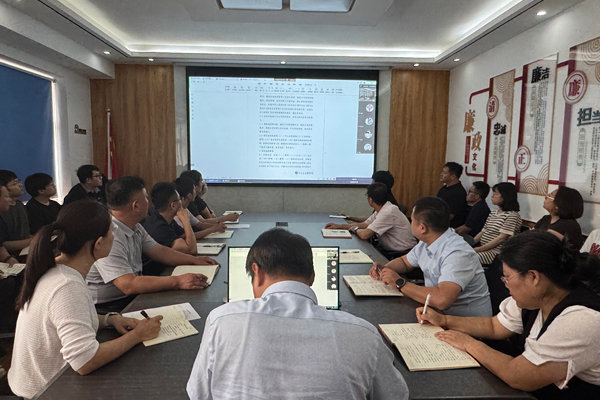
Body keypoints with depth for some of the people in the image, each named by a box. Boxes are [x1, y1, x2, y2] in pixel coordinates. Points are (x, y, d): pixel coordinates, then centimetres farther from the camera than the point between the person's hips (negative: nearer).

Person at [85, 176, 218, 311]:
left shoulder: (135, 227, 5)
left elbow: (159, 251, 15)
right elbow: (128, 285, -32)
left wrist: (194, 260, 5)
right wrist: (177, 282, -34)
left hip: (133, 295, 9)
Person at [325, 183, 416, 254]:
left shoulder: (388, 212, -25)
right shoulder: (381, 210, 6)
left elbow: (364, 235, -28)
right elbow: (364, 224, 15)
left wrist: (355, 229, -4)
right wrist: (339, 226, 12)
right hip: (390, 251, 8)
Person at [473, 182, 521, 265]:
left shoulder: (512, 215, -8)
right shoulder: (492, 214, 20)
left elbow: (501, 238, -15)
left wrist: (479, 249, -19)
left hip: (497, 252, -8)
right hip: (483, 248, 8)